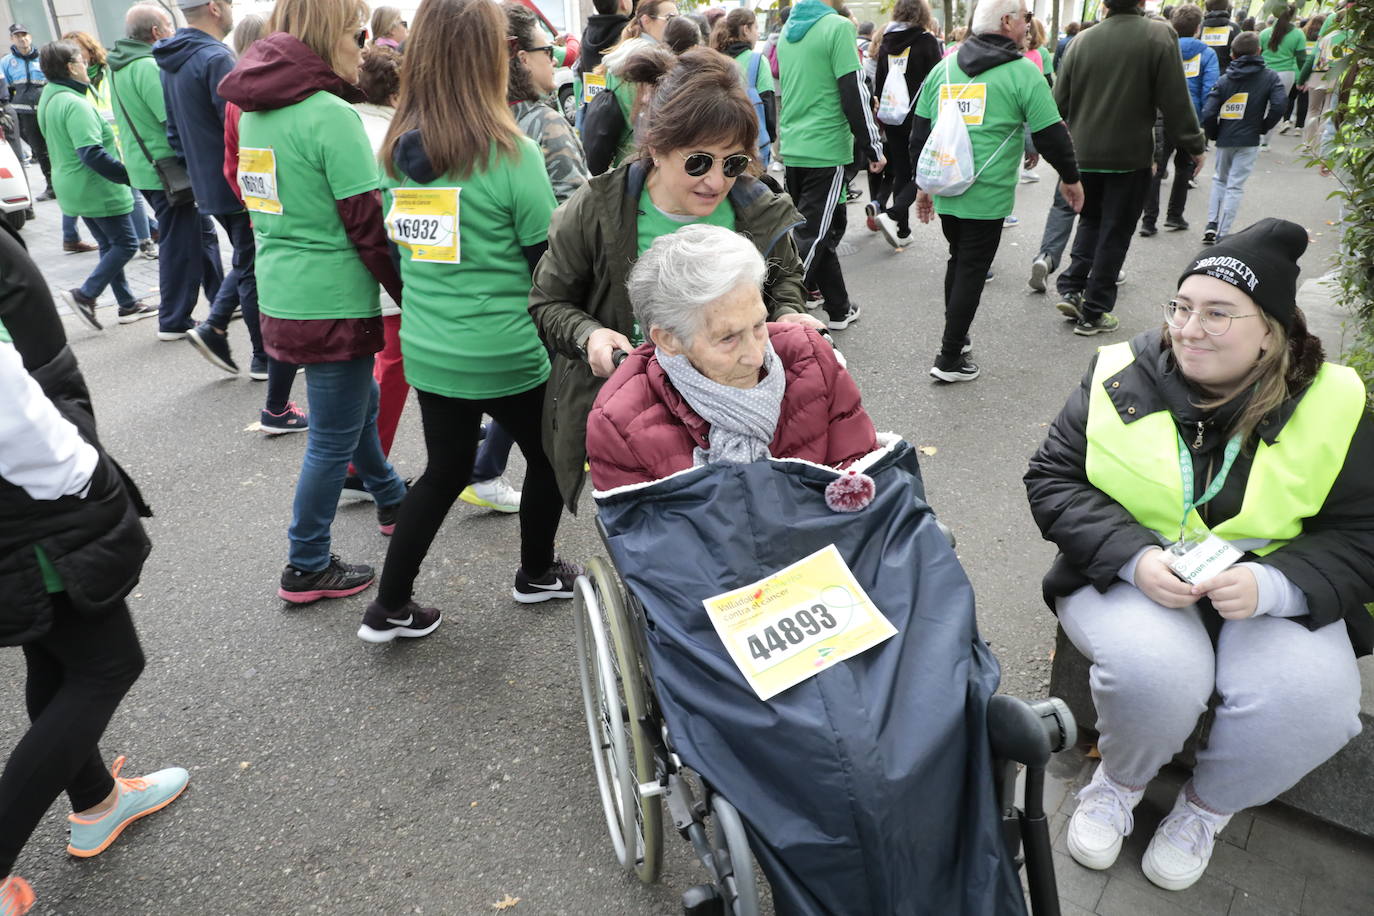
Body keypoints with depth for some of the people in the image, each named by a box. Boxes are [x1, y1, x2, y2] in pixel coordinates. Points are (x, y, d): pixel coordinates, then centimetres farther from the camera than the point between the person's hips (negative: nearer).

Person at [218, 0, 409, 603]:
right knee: (333, 437, 4)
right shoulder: (332, 115, -18)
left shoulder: (254, 109, 9)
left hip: (281, 297, 9)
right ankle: (307, 569, 17)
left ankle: (392, 501, 46)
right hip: (334, 304, -9)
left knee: (358, 401, 26)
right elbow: (369, 224, -18)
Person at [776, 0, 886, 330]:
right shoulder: (838, 27, -12)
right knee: (813, 237, -3)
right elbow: (854, 94, -14)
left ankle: (838, 310, 28)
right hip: (827, 151, -8)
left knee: (821, 231, 17)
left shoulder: (788, 28, 12)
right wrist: (872, 148, -7)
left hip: (793, 150, 8)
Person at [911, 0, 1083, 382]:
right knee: (972, 271, 3)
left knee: (958, 260, 23)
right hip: (987, 196, -5)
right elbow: (1051, 133, -5)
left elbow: (919, 131, 12)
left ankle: (953, 338, 32)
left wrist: (923, 183, 20)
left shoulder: (944, 67, 9)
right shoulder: (1023, 72, -7)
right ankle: (950, 360, 6)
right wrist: (1070, 178, 9)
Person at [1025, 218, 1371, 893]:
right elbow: (1051, 479, -5)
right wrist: (1134, 558, -20)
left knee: (1310, 702, -26)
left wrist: (1272, 585, -23)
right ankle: (1119, 779, 4)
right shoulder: (1122, 377, -4)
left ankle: (1208, 805, 7)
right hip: (1131, 574, -1)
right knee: (1154, 670, -32)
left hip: (1270, 594, 2)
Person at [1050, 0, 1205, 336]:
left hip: (1084, 155, 3)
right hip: (1130, 157, -3)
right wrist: (1195, 145, 2)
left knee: (1090, 221, 22)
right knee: (1115, 233, 5)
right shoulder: (1160, 38, -11)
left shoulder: (1082, 40, -1)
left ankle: (1071, 289, 9)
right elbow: (1176, 102, -9)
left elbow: (1060, 100, 4)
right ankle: (1093, 314, 8)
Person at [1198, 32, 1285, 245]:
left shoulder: (1224, 80, 2)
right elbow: (1278, 106, -13)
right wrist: (1263, 127, 3)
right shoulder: (1270, 77, -1)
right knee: (1235, 187, 1)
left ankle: (1212, 224, 8)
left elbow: (1208, 114, -7)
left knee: (1219, 180, 22)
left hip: (1224, 140, 2)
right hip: (1249, 141, -2)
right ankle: (1221, 236, -2)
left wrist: (1214, 135, 8)